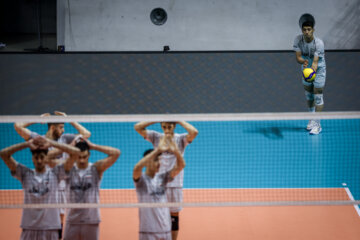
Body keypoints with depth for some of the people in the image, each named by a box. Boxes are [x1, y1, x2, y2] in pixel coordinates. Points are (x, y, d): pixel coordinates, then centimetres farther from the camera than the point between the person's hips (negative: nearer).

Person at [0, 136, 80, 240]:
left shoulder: (55, 173, 6)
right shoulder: (25, 174, 9)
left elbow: (75, 152, -1)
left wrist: (51, 143, -3)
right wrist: (27, 144, -3)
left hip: (50, 228, 0)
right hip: (29, 228, 1)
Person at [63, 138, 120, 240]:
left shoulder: (96, 169, -1)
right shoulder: (69, 169, 2)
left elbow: (116, 153, -10)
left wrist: (93, 146, -9)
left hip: (91, 220, -1)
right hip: (72, 220, 1)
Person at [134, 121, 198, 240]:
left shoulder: (180, 139, -1)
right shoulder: (156, 137, 4)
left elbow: (194, 132, -20)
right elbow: (137, 127, -1)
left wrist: (179, 121, -10)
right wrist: (156, 119, -5)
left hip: (175, 184, -1)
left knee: (174, 216, 5)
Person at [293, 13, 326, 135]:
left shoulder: (319, 43, -30)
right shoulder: (298, 39, -18)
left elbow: (315, 62, -33)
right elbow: (298, 57, -17)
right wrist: (304, 61, -40)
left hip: (318, 69, -5)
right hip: (306, 69, 5)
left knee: (318, 95, -7)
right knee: (308, 94, 15)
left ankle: (317, 124, -5)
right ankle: (312, 119, 33)